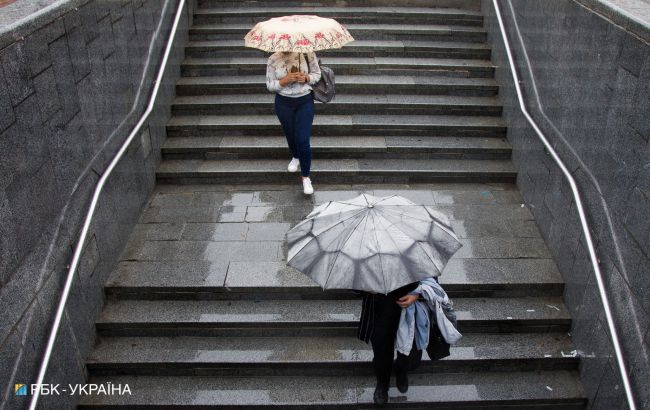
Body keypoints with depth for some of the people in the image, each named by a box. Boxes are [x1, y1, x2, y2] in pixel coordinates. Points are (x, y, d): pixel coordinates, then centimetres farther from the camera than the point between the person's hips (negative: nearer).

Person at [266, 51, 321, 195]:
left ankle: (305, 177, 8)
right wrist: (285, 80, -22)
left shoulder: (308, 54, -10)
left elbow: (317, 74, 3)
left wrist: (306, 78, -19)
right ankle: (295, 157, 53)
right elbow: (270, 85, -4)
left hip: (305, 102, -2)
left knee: (303, 140, -9)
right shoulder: (273, 59, -8)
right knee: (290, 135, 18)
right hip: (283, 103, 2)